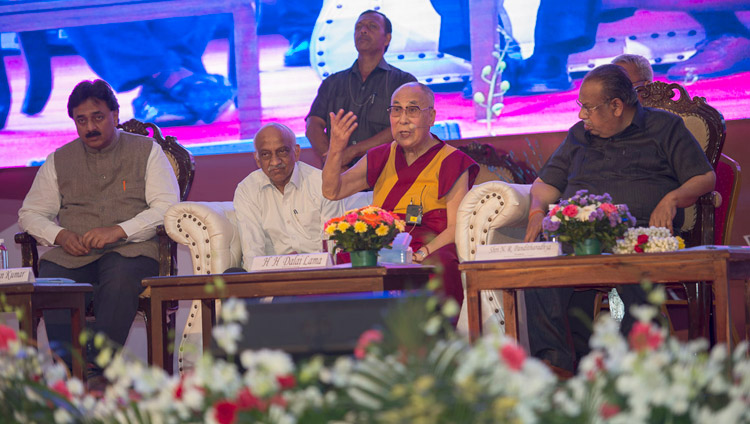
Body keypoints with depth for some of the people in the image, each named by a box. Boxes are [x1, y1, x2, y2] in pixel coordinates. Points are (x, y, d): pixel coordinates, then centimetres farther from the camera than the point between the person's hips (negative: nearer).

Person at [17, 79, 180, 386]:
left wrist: (119, 231, -14)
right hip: (73, 254, 2)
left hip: (130, 249, -2)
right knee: (51, 278, -33)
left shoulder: (146, 151, 13)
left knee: (120, 277, -38)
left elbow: (167, 206, 1)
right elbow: (30, 213, 18)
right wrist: (60, 235, -5)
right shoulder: (59, 160, 21)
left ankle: (98, 370, -40)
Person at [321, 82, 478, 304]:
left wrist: (419, 255, -19)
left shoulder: (451, 162, 6)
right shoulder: (381, 158, 20)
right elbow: (332, 192, 15)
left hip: (430, 257, -4)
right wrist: (336, 150, -2)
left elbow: (456, 228, -3)